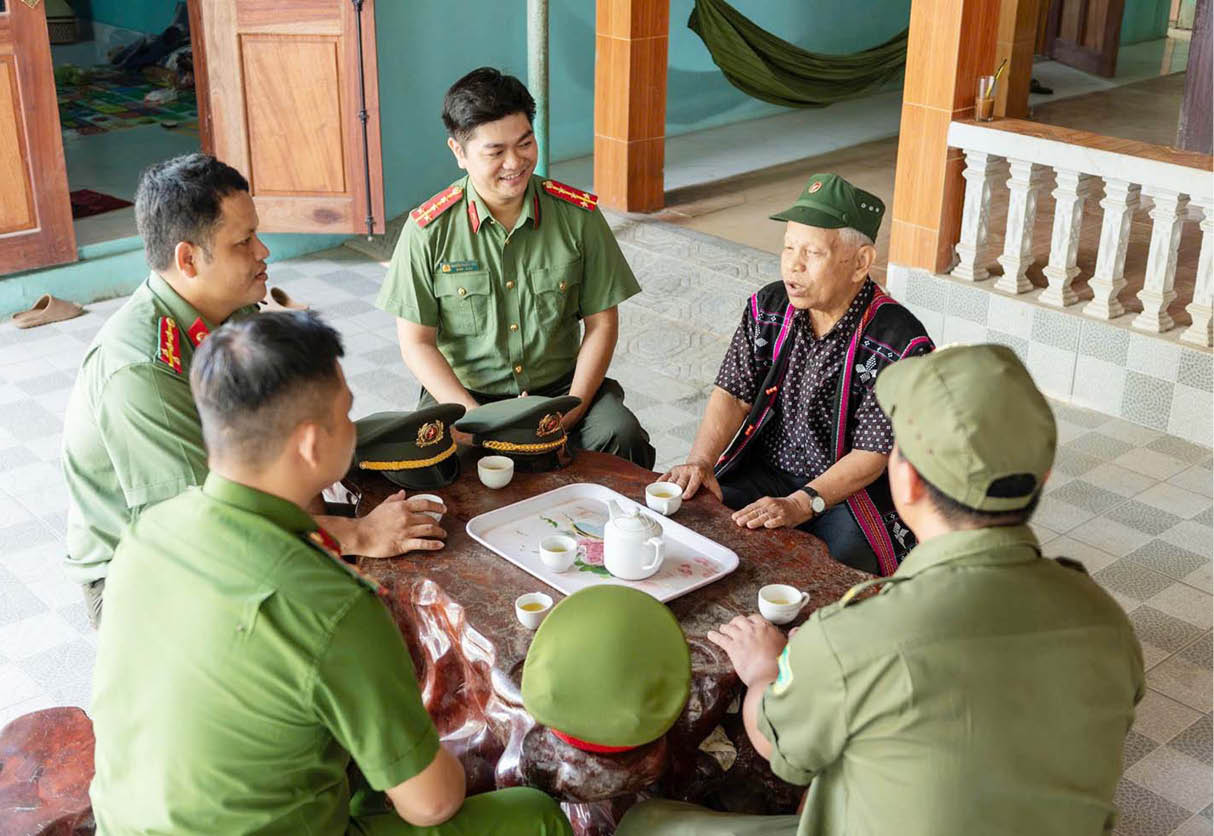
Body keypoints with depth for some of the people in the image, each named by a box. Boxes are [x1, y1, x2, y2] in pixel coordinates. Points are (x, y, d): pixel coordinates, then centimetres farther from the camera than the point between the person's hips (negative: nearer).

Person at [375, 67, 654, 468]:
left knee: (623, 436, -27)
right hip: (463, 393, -1)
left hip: (560, 388, 1)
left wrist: (574, 408, -12)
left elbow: (602, 323, 2)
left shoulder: (578, 215, -3)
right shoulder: (428, 229, -7)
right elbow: (416, 343, -4)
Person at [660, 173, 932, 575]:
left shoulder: (900, 343, -16)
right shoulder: (768, 308, 3)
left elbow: (871, 455, -17)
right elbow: (733, 395, 2)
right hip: (764, 474, 5)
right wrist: (699, 462, -16)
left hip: (851, 493, -4)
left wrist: (800, 505, -29)